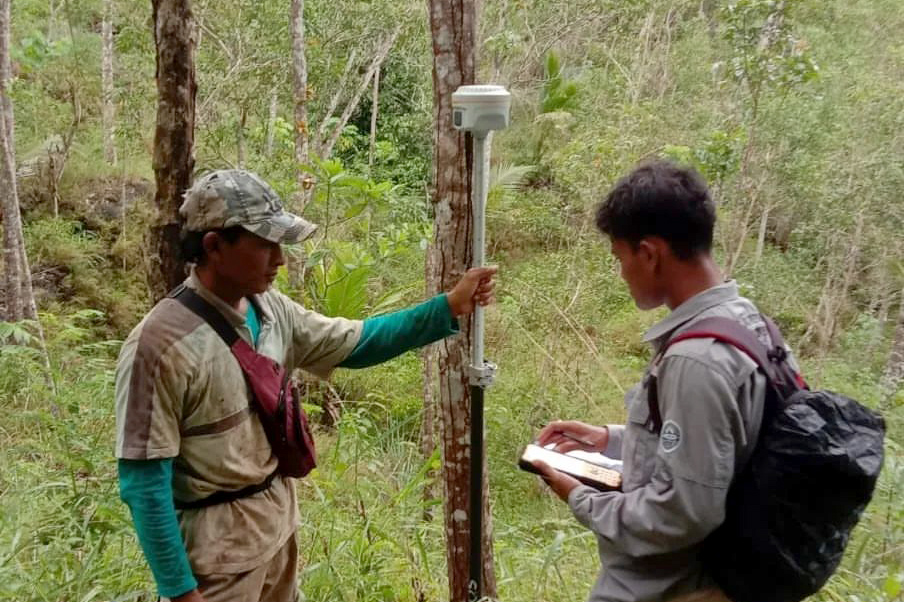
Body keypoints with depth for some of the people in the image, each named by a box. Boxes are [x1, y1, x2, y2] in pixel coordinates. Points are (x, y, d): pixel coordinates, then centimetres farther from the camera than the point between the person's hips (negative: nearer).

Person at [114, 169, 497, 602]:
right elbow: (144, 482, -20)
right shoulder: (160, 344, -24)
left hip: (278, 520, 7)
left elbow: (354, 344, 6)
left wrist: (448, 308, -3)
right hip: (215, 542, -7)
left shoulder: (271, 310, -3)